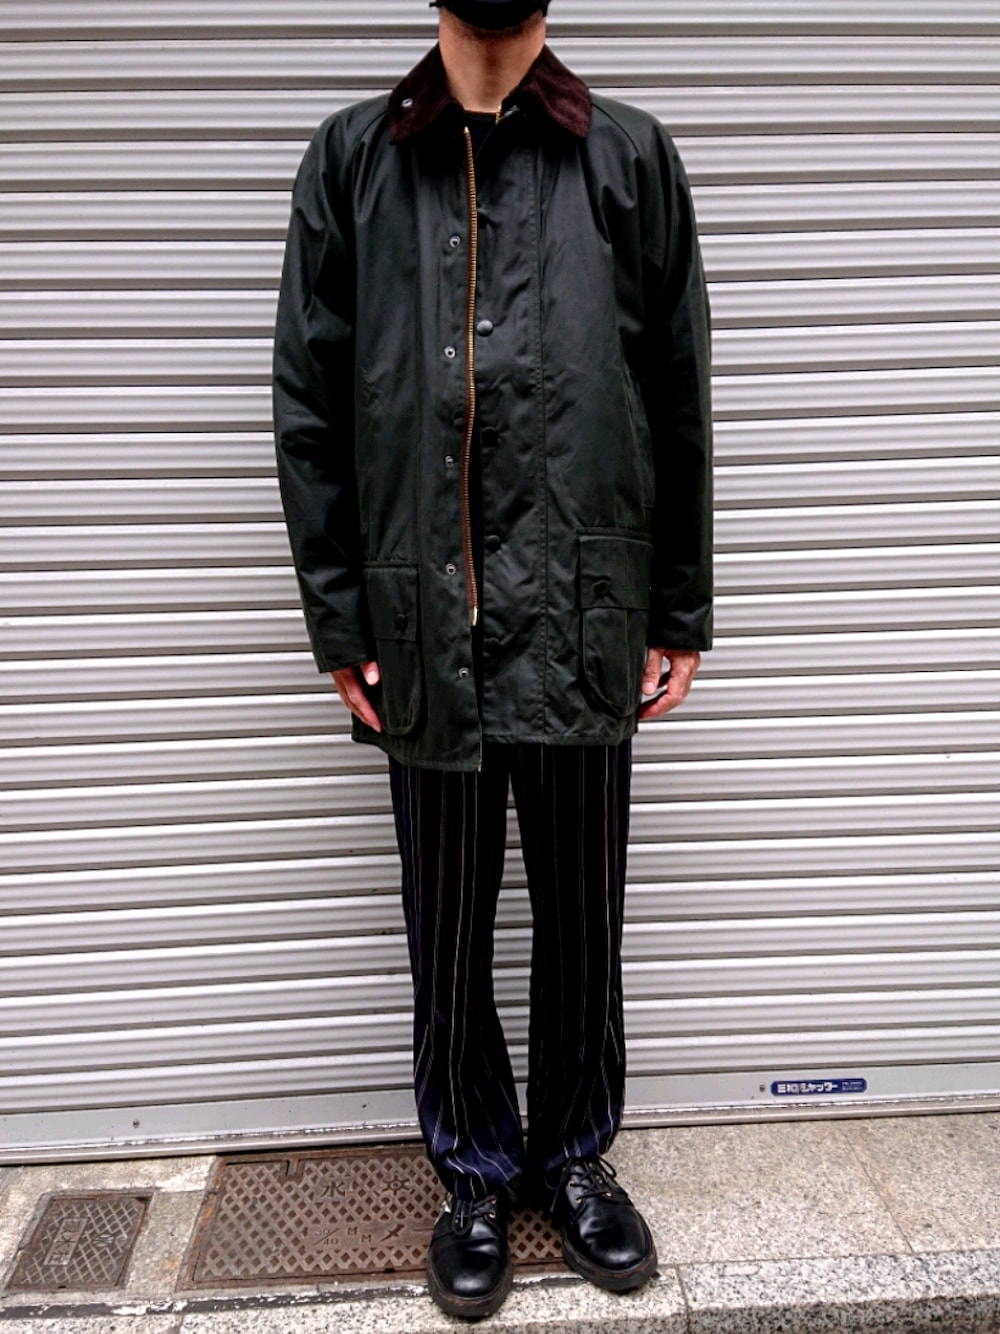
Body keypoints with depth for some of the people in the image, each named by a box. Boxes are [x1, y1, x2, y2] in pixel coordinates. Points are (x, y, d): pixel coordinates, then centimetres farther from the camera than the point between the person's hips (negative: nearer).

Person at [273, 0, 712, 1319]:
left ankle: (575, 1156, 37)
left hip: (586, 618, 1)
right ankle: (478, 1172, 36)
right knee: (448, 931, 11)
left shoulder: (631, 157, 9)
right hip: (425, 623, 0)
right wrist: (341, 623, -1)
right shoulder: (351, 158, 8)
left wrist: (681, 611, 4)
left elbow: (679, 405, 7)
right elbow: (309, 410, 4)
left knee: (583, 917, 12)